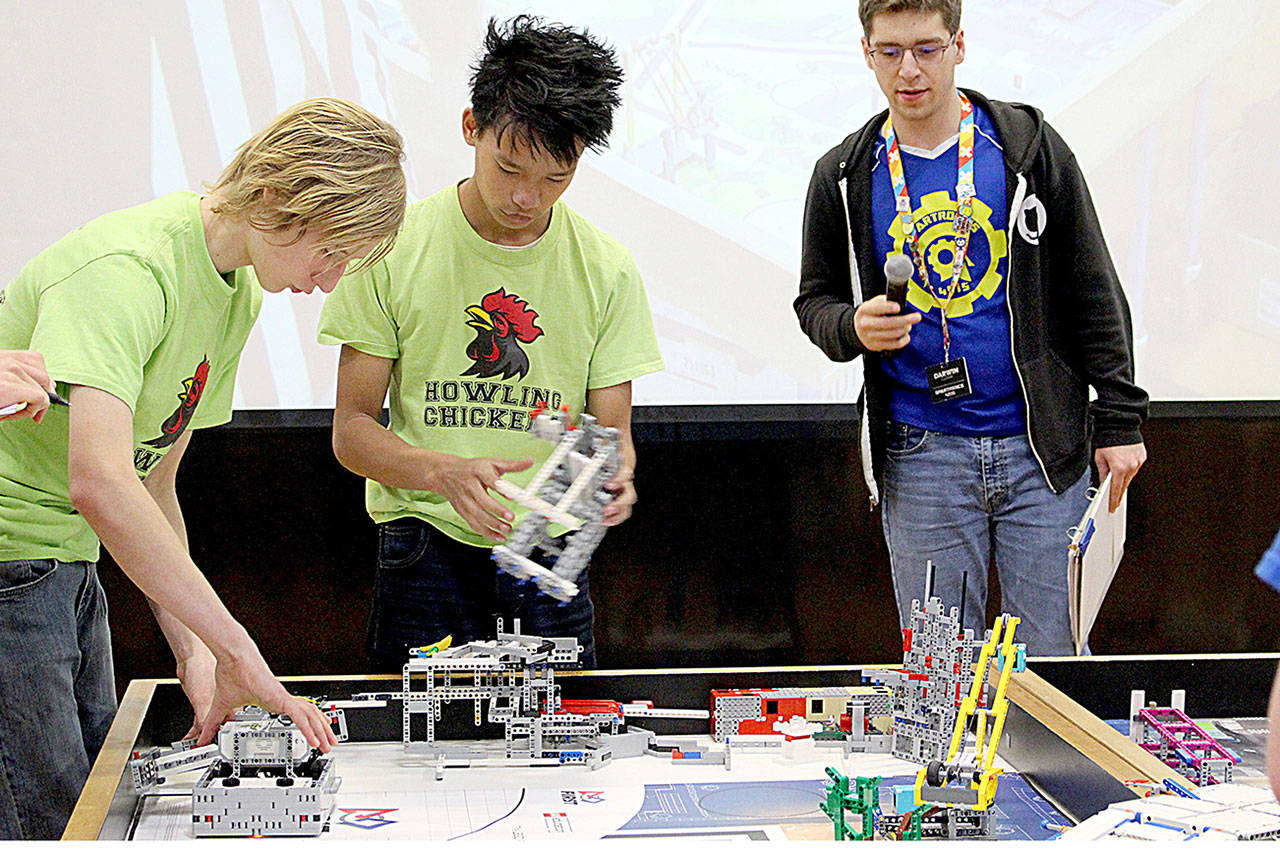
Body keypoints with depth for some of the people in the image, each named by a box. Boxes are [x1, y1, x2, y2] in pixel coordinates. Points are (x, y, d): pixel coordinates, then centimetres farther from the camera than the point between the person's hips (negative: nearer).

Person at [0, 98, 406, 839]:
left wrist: (193, 650, -1)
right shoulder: (127, 268, -24)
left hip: (70, 568, 9)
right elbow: (101, 484, -37)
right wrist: (234, 649, -36)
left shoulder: (239, 291, 6)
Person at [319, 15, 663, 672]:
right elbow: (352, 430, -3)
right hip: (425, 556, -2)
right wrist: (444, 472, -23)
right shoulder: (394, 252, -4)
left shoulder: (606, 270, 2)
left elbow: (611, 430, 5)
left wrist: (613, 476, -20)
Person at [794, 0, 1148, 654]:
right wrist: (853, 328, -11)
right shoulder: (845, 177, 4)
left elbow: (1093, 293, 4)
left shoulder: (1028, 146, 1)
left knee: (1050, 662, 5)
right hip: (921, 458, 1)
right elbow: (815, 299, 12)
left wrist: (1119, 419, 1)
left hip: (1040, 451, -1)